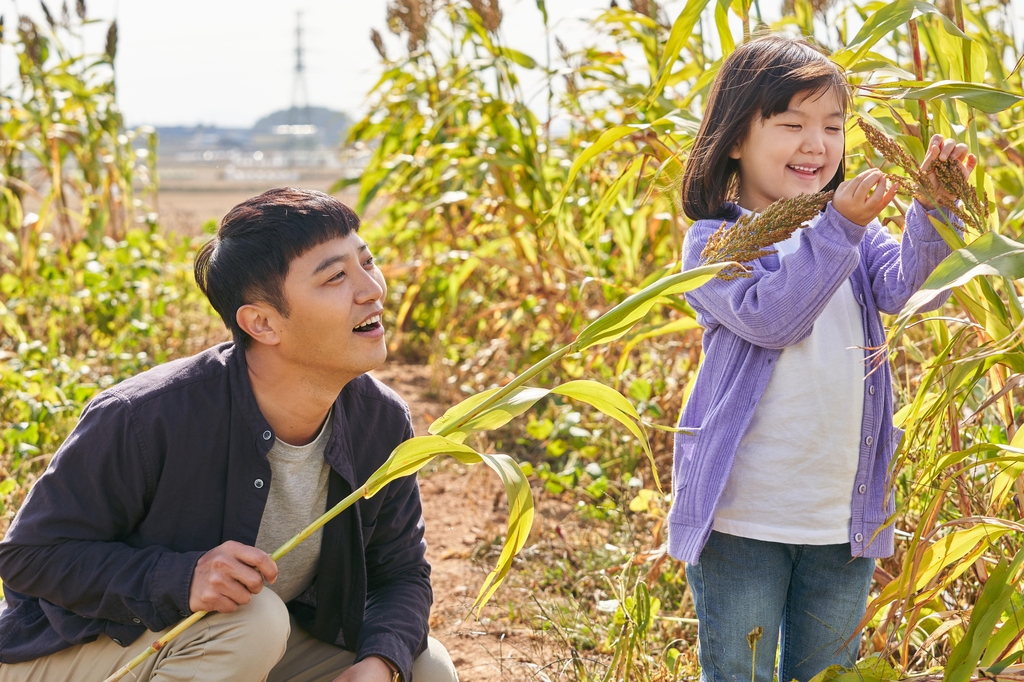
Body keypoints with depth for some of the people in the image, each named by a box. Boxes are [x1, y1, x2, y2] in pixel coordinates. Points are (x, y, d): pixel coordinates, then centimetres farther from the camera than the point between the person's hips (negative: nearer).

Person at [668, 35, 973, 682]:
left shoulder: (857, 230, 7)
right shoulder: (714, 240, -7)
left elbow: (909, 286, -10)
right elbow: (769, 314, -23)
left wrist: (935, 209, -26)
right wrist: (838, 227, -29)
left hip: (845, 519, 4)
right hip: (742, 516, -4)